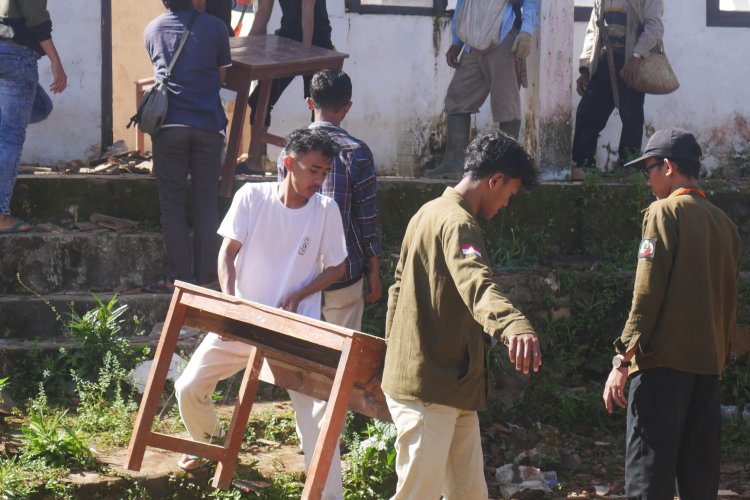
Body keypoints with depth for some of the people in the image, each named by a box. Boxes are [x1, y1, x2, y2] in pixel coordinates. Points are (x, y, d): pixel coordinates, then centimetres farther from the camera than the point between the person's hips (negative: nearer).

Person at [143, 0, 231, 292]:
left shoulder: (153, 30, 9)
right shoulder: (214, 27, 2)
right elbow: (221, 75, 10)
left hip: (169, 125, 1)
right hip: (208, 125, -1)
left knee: (172, 202, 5)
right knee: (206, 202, 5)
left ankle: (178, 277, 1)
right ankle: (206, 276, 5)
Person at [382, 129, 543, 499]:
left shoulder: (431, 213, 15)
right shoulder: (457, 223, -18)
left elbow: (399, 290, 24)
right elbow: (477, 284, -39)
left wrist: (397, 354, 29)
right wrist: (514, 325, -56)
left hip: (450, 389, 11)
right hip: (429, 390, -11)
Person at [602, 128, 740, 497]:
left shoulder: (665, 211, -5)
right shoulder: (724, 223, 14)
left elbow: (647, 292, -12)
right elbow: (729, 298, 16)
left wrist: (622, 360, -12)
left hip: (663, 361, -7)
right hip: (709, 364, 7)